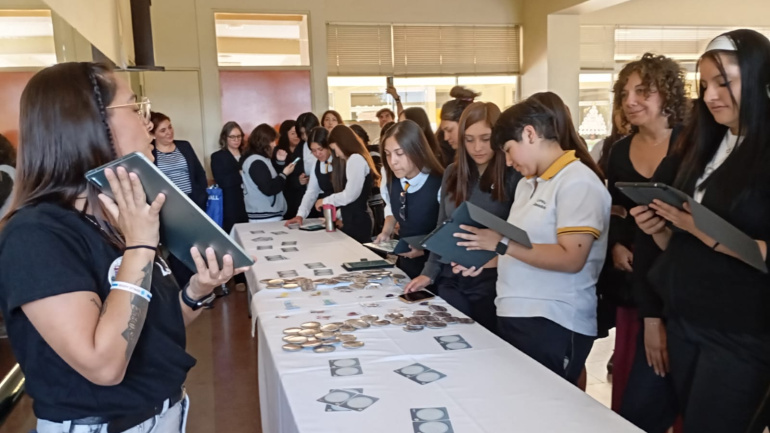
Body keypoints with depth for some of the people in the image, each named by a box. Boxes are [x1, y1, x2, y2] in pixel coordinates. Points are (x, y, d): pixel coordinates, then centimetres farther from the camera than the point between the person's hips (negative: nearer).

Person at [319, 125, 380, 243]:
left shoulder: (355, 159, -11)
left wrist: (325, 201, -5)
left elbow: (350, 195, -18)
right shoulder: (356, 159, 18)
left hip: (357, 221, -9)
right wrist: (338, 215, 18)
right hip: (354, 220, 9)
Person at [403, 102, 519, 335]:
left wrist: (498, 254, -24)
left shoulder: (514, 176, -9)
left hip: (492, 280, -4)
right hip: (450, 279, 4)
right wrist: (429, 273, 4)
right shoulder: (452, 173, 5)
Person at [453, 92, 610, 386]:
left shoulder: (578, 182, -13)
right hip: (514, 317, 8)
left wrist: (502, 244, -20)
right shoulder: (528, 184, 14)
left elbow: (571, 259, -21)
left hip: (553, 325, -8)